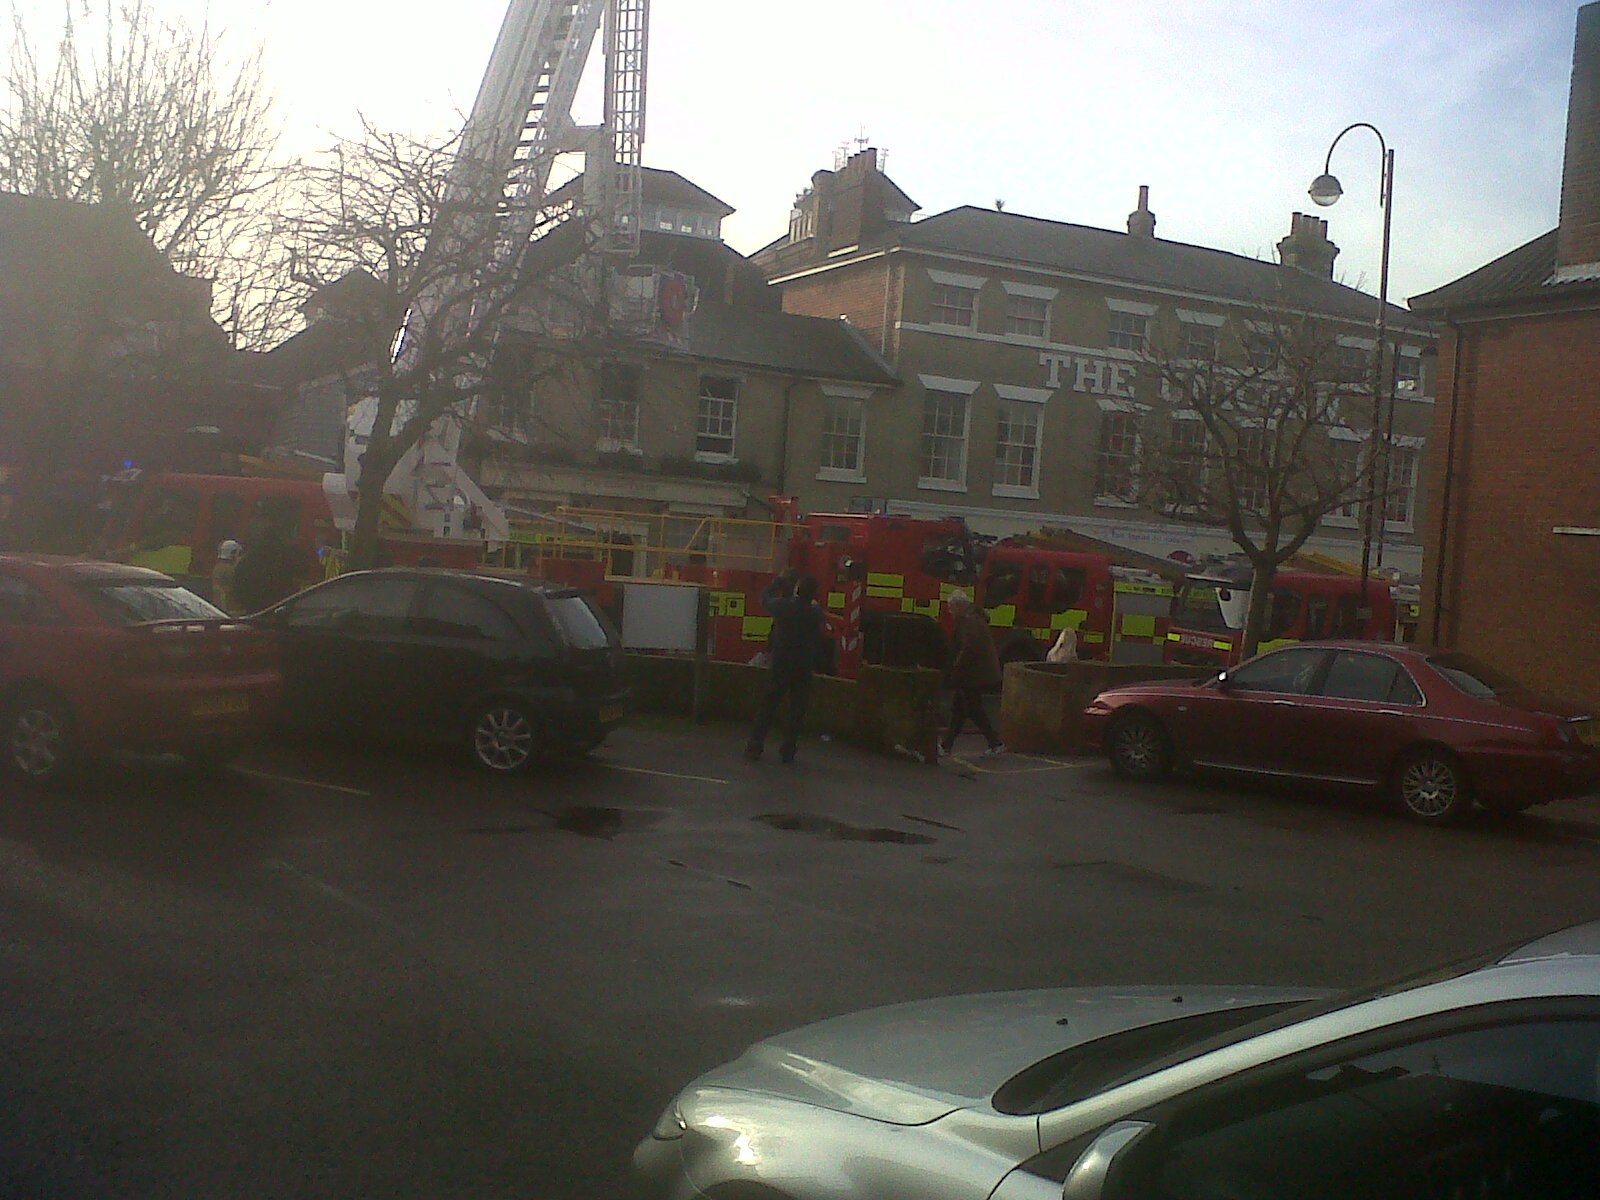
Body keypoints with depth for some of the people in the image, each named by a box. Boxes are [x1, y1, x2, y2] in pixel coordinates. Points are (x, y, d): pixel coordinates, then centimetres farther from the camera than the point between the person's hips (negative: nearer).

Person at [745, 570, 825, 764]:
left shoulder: (783, 606, -10)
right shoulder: (815, 613, -7)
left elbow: (765, 598, 9)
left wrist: (779, 580, 23)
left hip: (780, 666, 0)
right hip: (804, 670, 0)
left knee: (767, 707, 7)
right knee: (797, 710, 8)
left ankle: (754, 748, 7)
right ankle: (788, 751, 8)